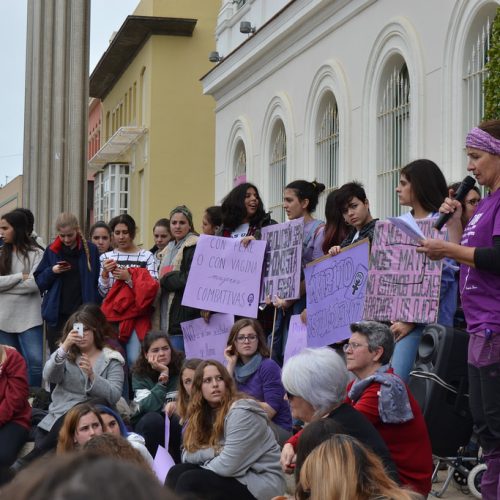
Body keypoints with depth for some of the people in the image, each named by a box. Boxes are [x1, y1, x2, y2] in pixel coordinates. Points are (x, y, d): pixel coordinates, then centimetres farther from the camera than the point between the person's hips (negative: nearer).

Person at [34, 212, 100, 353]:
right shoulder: (51, 251, 6)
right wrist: (51, 271, -11)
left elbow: (97, 283, 2)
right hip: (57, 315, 2)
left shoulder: (90, 250, 0)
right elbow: (39, 282, 9)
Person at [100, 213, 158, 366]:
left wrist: (129, 278, -13)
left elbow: (151, 289, -4)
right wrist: (105, 274, -6)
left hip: (136, 317, -3)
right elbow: (102, 293, 10)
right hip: (111, 316, 3)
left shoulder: (146, 256, 1)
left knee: (134, 359, -11)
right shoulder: (106, 257, 12)